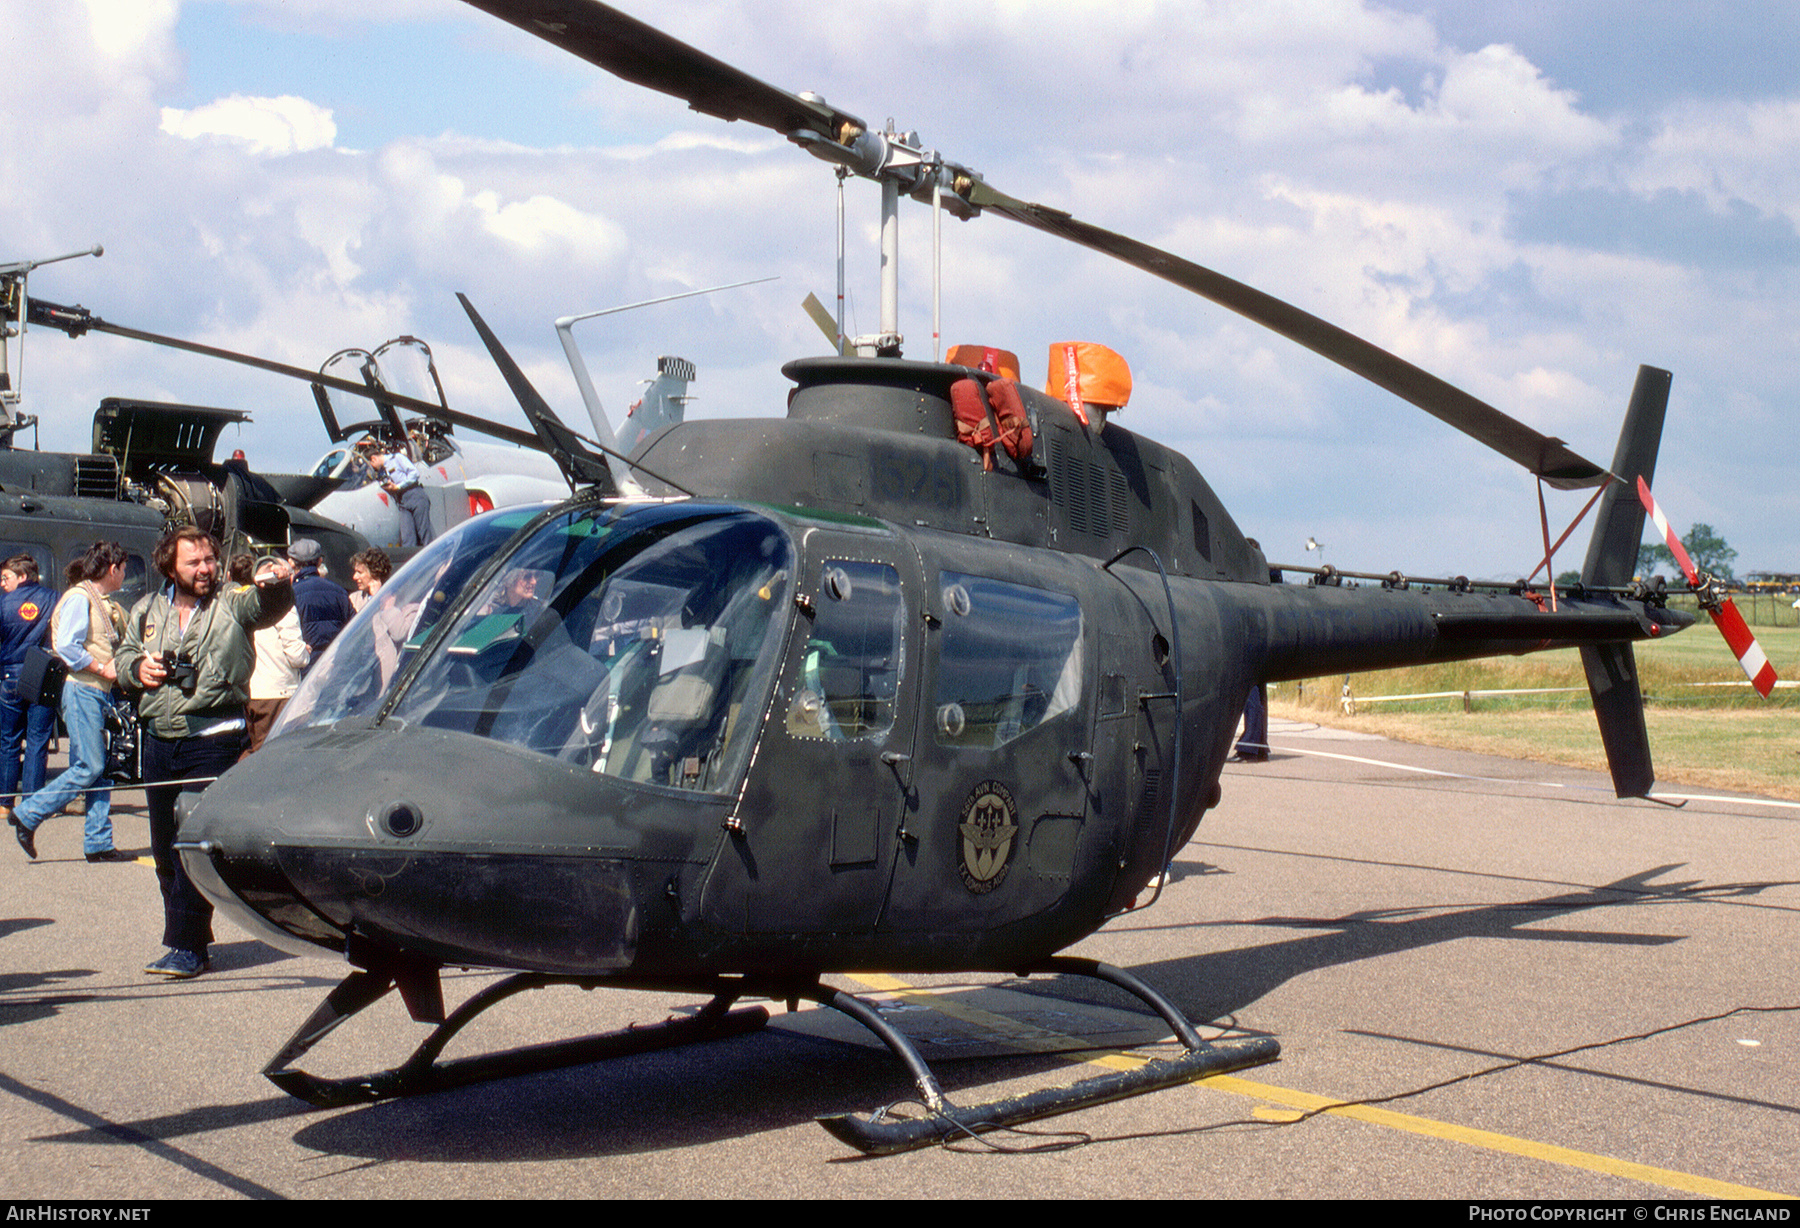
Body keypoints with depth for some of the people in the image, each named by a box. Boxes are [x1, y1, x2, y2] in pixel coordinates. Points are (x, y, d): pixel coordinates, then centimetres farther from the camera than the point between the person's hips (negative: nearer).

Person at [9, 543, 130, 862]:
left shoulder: (103, 603, 18)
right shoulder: (79, 598, -10)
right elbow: (66, 646, -20)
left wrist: (119, 667, 6)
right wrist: (102, 668, -16)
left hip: (101, 692, 9)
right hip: (83, 691, -9)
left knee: (102, 767, 6)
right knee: (89, 767, -11)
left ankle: (98, 843, 7)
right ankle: (28, 815, 0)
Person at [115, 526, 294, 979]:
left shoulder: (233, 601, -2)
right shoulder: (148, 610, 13)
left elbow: (266, 606, -21)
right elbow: (123, 655, 23)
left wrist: (275, 583, -43)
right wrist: (138, 667, 0)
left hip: (212, 739, -6)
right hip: (159, 740, 6)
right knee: (165, 847, 12)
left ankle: (187, 947, -5)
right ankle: (189, 937, 25)